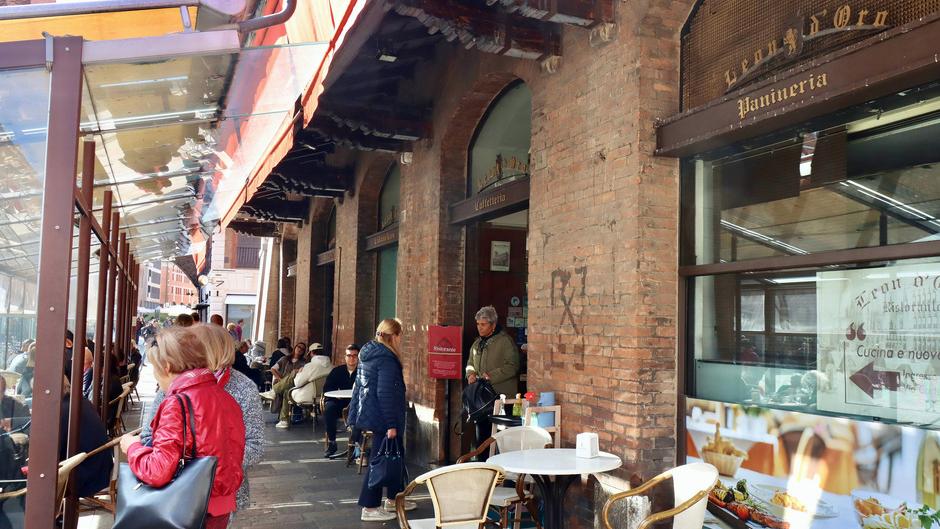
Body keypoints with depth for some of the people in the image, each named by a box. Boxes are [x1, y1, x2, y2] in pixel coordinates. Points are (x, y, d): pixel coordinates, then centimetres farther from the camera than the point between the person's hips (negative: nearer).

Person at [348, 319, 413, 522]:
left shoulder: (368, 353, 10)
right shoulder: (387, 359, -20)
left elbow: (360, 385, 17)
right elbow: (385, 394, -24)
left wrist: (357, 413, 23)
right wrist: (391, 424, -22)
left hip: (369, 412, 10)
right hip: (382, 417, -10)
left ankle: (393, 499, 30)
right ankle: (370, 508, 7)